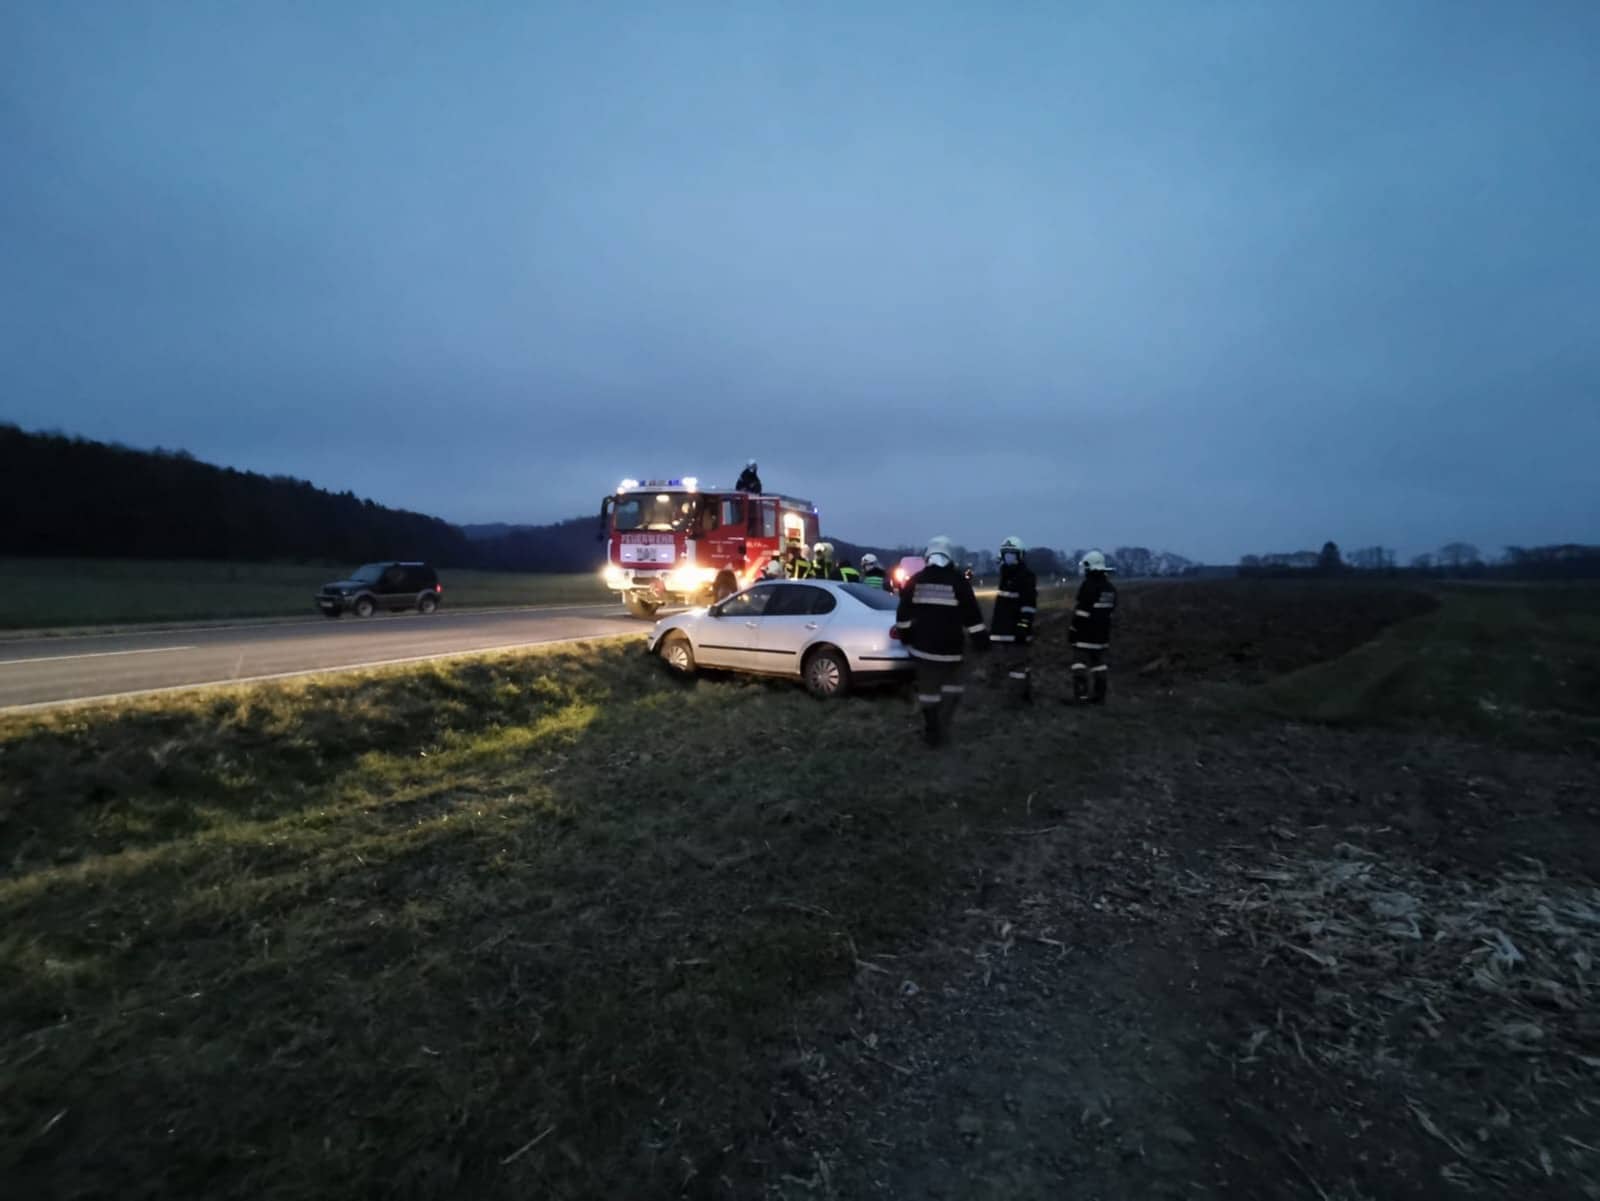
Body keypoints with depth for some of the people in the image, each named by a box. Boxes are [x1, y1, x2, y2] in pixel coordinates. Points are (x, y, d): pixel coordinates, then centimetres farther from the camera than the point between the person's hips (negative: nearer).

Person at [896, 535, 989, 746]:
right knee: (951, 687, 16)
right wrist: (981, 638, 1)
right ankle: (942, 727, 9)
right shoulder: (958, 581, -7)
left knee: (927, 689, 10)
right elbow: (972, 615, -7)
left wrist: (905, 636, 19)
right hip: (950, 647, -2)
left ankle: (932, 733, 16)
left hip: (922, 646, 2)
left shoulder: (915, 581, 2)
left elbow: (903, 614, 7)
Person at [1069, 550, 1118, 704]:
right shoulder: (1110, 587, 10)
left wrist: (1072, 630, -12)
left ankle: (1081, 693, -11)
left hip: (1085, 633, -8)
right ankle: (1099, 695, 13)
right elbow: (1110, 608, 17)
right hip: (1103, 633, 8)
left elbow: (1081, 611, -17)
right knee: (1099, 662, 11)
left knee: (1080, 661, -5)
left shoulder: (1088, 585, -15)